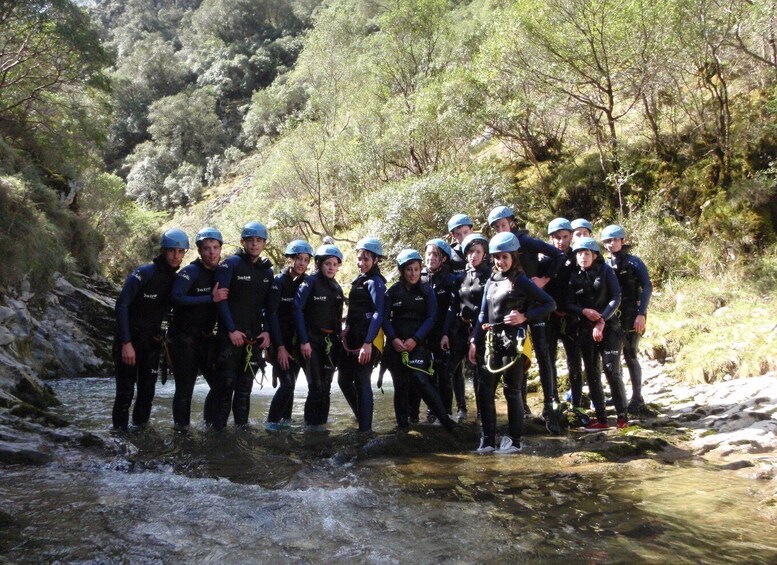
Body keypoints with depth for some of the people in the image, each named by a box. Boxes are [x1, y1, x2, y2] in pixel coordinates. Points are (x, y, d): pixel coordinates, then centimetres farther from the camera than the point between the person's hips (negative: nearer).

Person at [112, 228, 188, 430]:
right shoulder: (143, 274, -17)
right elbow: (121, 306, -17)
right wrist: (126, 343, -21)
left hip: (152, 340, 5)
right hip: (129, 339, -5)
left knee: (148, 389, 8)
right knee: (126, 390, -4)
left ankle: (140, 426, 21)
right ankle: (119, 429, 9)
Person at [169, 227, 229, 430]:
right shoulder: (190, 271, -13)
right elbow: (176, 298, -27)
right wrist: (211, 299, -29)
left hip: (206, 337, 6)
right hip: (184, 338, -6)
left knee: (219, 383, 5)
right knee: (185, 387, -3)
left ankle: (211, 423, 20)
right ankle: (181, 428, 11)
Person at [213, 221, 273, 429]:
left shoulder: (267, 271, 12)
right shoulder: (231, 264, -5)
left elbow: (268, 305, 13)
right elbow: (221, 299, -9)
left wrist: (267, 331, 0)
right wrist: (232, 330, -14)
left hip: (255, 336, 5)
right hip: (230, 334, -5)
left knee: (246, 383, 8)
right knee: (226, 381, -4)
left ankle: (242, 424, 16)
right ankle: (218, 426, 5)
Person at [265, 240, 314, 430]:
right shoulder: (279, 281, -10)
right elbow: (272, 314, -13)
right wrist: (280, 347, -17)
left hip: (296, 341, 4)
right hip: (280, 341, -4)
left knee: (290, 383, 7)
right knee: (287, 383, -12)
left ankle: (285, 420, 20)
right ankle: (272, 421, -1)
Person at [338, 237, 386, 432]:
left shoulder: (375, 282, -8)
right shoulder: (360, 280, 18)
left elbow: (379, 314, -17)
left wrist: (368, 343, -24)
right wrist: (347, 330, 12)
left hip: (367, 339, -9)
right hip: (353, 338, 9)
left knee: (362, 382, -5)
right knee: (344, 380, 13)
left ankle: (365, 427, 2)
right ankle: (362, 416, 28)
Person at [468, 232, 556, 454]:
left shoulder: (521, 281, -6)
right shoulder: (491, 281, 13)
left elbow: (550, 304, -8)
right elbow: (483, 314, 15)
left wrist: (525, 316, -17)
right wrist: (474, 340, 8)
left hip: (512, 342, -6)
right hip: (493, 342, 7)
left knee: (511, 390, 1)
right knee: (485, 390, 4)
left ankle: (514, 441, 13)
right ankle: (488, 440, 12)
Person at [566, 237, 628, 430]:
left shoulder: (605, 270, -3)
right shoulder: (574, 276, 3)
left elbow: (616, 298, -9)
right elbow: (569, 304, 3)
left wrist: (601, 321, -18)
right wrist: (584, 311, -17)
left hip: (609, 328, -3)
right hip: (586, 330, 3)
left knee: (612, 371, -10)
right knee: (592, 374, 4)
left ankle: (622, 415, 3)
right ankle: (601, 419, 11)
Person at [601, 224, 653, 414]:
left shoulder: (633, 262, -4)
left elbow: (647, 287, -10)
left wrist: (641, 313, -19)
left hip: (631, 315, -5)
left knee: (630, 355, -7)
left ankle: (637, 398, 2)